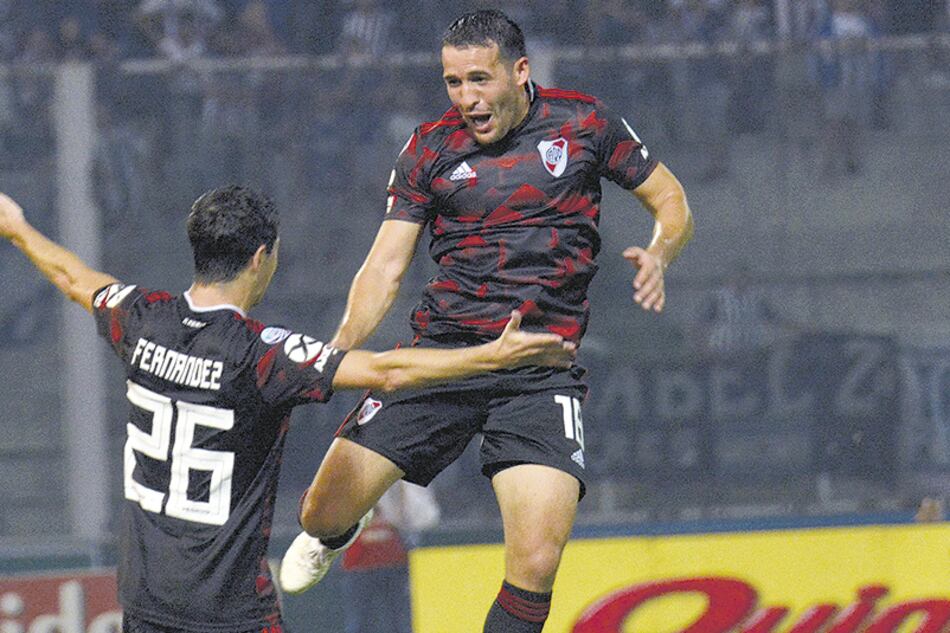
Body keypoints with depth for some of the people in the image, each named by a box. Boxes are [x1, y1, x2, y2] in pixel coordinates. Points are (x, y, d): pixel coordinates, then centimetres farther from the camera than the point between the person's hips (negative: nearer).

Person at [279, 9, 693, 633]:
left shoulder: (583, 123, 3)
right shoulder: (432, 148, 5)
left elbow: (672, 201, 12)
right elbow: (386, 266, 2)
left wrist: (658, 254, -11)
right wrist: (341, 347, -15)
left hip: (540, 368, -1)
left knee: (536, 564, -19)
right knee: (324, 512, -4)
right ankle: (331, 534, 36)